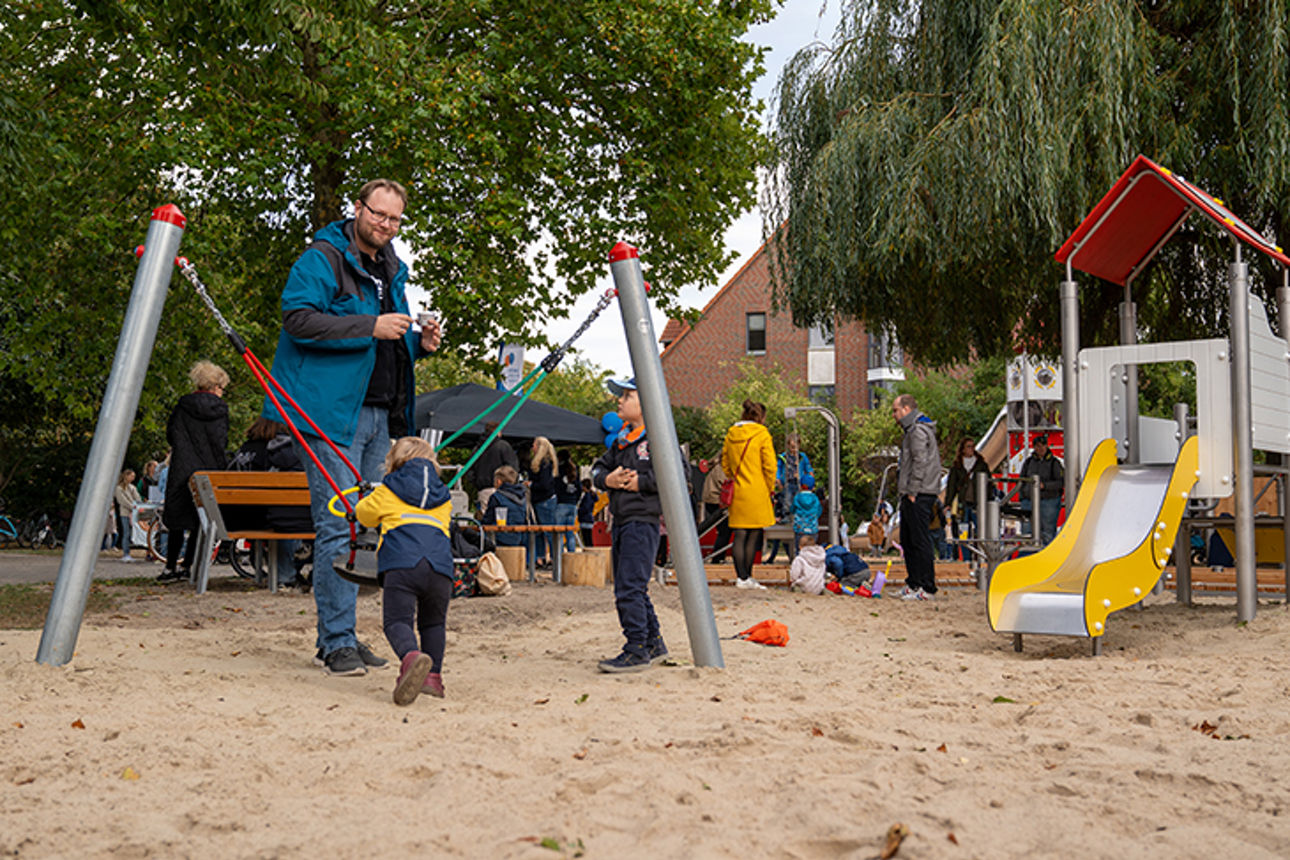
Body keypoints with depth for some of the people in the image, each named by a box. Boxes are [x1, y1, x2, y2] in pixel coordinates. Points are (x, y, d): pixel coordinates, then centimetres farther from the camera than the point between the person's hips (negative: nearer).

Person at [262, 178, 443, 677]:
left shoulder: (393, 272, 21)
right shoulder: (322, 260, -4)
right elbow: (298, 319, -18)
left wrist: (420, 343, 8)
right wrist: (370, 327, -20)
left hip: (380, 416, 8)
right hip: (332, 411, -8)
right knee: (338, 526, -10)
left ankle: (339, 638, 18)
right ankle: (337, 642, -5)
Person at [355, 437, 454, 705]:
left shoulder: (387, 492, 20)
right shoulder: (444, 498, 30)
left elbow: (363, 513, 34)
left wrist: (369, 497, 58)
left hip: (401, 564, -3)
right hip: (441, 566, 3)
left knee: (398, 620, -11)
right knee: (433, 622, 20)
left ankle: (411, 657, -40)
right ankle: (433, 675, 12)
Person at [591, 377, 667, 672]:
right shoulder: (621, 440, 17)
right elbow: (599, 467, 19)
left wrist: (641, 482, -16)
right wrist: (606, 479, -3)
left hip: (642, 521, -9)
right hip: (620, 521, 9)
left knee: (630, 587, -12)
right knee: (626, 589, 14)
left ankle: (637, 651, -6)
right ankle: (654, 644, 25)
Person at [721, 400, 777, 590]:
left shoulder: (731, 435, 8)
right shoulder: (762, 435, -7)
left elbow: (725, 464, 14)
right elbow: (770, 467, -8)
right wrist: (768, 489, 4)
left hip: (736, 493, 4)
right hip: (757, 493, -4)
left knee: (739, 535, 4)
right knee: (753, 536, 3)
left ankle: (742, 577, 1)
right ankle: (747, 577, 6)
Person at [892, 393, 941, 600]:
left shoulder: (918, 430, -12)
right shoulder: (912, 429, 21)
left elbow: (920, 462, -19)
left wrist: (913, 491, -19)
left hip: (919, 495, -11)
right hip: (911, 495, 11)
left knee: (920, 540, -9)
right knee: (908, 541, 14)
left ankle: (926, 588, -7)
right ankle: (913, 585, 20)